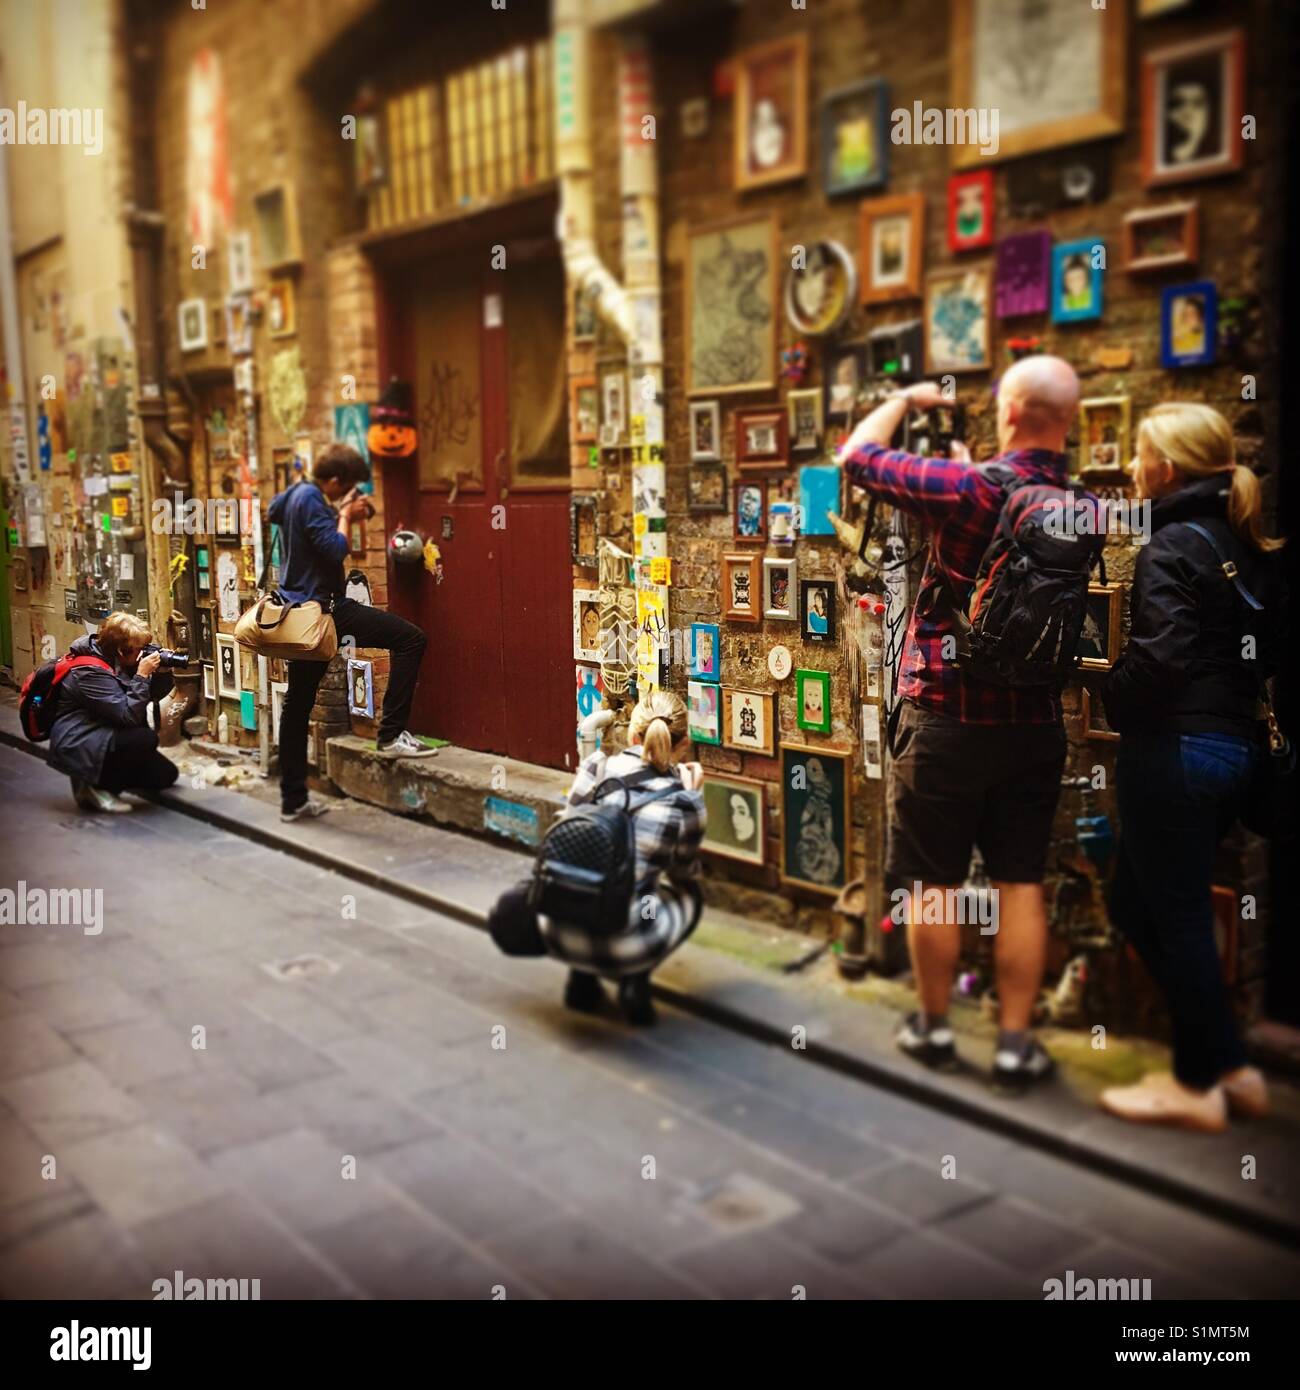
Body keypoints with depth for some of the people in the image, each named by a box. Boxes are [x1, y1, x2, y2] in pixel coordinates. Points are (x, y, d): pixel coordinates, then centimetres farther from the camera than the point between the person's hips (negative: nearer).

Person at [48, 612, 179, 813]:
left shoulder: (119, 663, 4)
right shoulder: (90, 672, -22)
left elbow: (152, 696, 9)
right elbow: (129, 716, -28)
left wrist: (163, 672, -8)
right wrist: (142, 675, -27)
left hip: (98, 739, 9)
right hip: (76, 749, -9)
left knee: (166, 774, 3)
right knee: (146, 739, -29)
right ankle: (96, 787, -11)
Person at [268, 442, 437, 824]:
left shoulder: (294, 494, 15)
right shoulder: (310, 499, -14)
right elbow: (336, 549, -21)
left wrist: (342, 516, 11)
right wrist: (346, 515, -7)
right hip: (323, 608, -10)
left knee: (297, 706, 12)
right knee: (410, 639, -9)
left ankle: (293, 800, 18)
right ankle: (391, 734, -9)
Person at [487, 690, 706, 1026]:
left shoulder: (597, 767, 1)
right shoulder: (685, 804, -4)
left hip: (560, 936, 3)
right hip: (627, 947, -2)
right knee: (688, 894, 28)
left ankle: (581, 978, 20)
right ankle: (634, 983, 9)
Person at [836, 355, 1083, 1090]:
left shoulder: (969, 489, -17)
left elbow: (858, 455, -5)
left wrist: (906, 399, 11)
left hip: (948, 717, -4)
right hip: (1037, 720, 4)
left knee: (935, 880, 10)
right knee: (1022, 882, 10)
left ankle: (935, 1026, 23)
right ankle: (1017, 1042, 15)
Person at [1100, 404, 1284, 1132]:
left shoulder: (1172, 547, -13)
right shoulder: (1250, 547, 12)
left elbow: (1161, 657, -22)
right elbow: (1267, 649, 15)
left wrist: (1113, 696, -6)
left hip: (1175, 747, -9)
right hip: (1235, 744, 9)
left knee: (1175, 916, 3)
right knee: (1136, 902, 17)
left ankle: (1202, 1083, 15)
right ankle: (1231, 1067, 22)